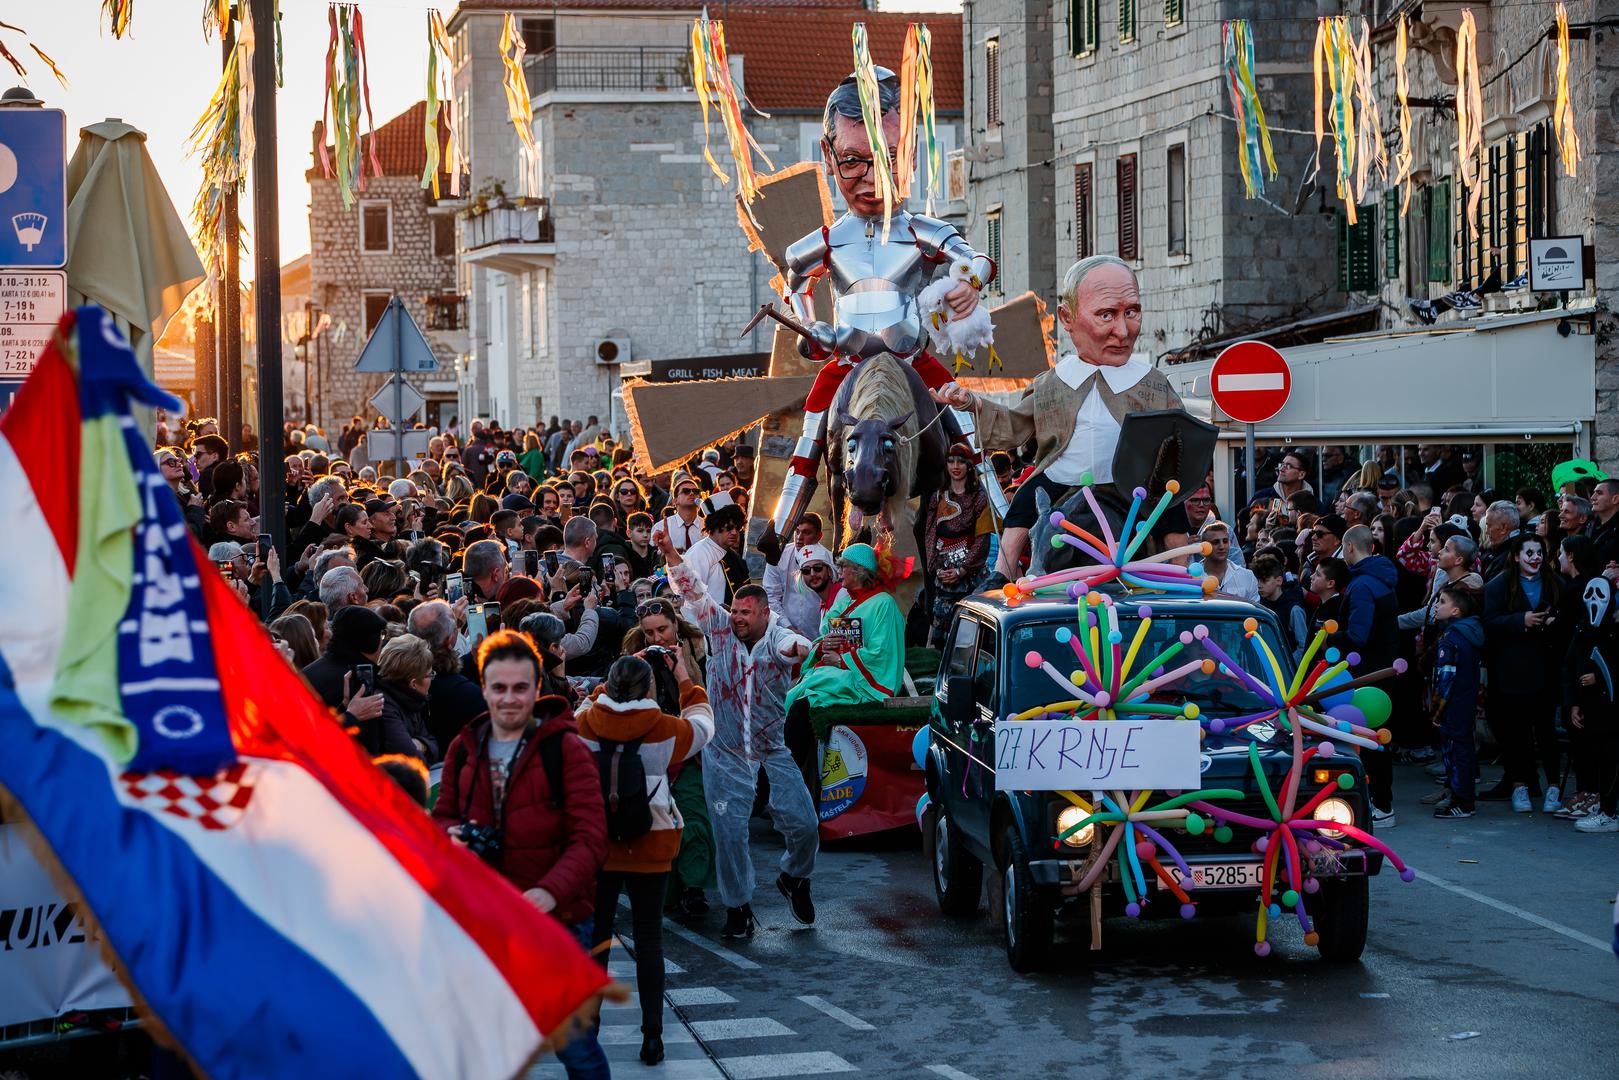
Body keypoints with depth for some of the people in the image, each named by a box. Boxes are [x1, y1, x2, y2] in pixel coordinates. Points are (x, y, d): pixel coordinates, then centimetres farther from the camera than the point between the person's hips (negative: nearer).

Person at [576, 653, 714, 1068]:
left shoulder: (585, 723, -10)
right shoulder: (667, 730, -12)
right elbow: (702, 724, 9)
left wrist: (619, 676, 18)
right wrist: (685, 682, 18)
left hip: (596, 844, 1)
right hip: (649, 848, -1)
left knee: (594, 936, 10)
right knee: (648, 938, 8)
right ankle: (652, 1036, 10)